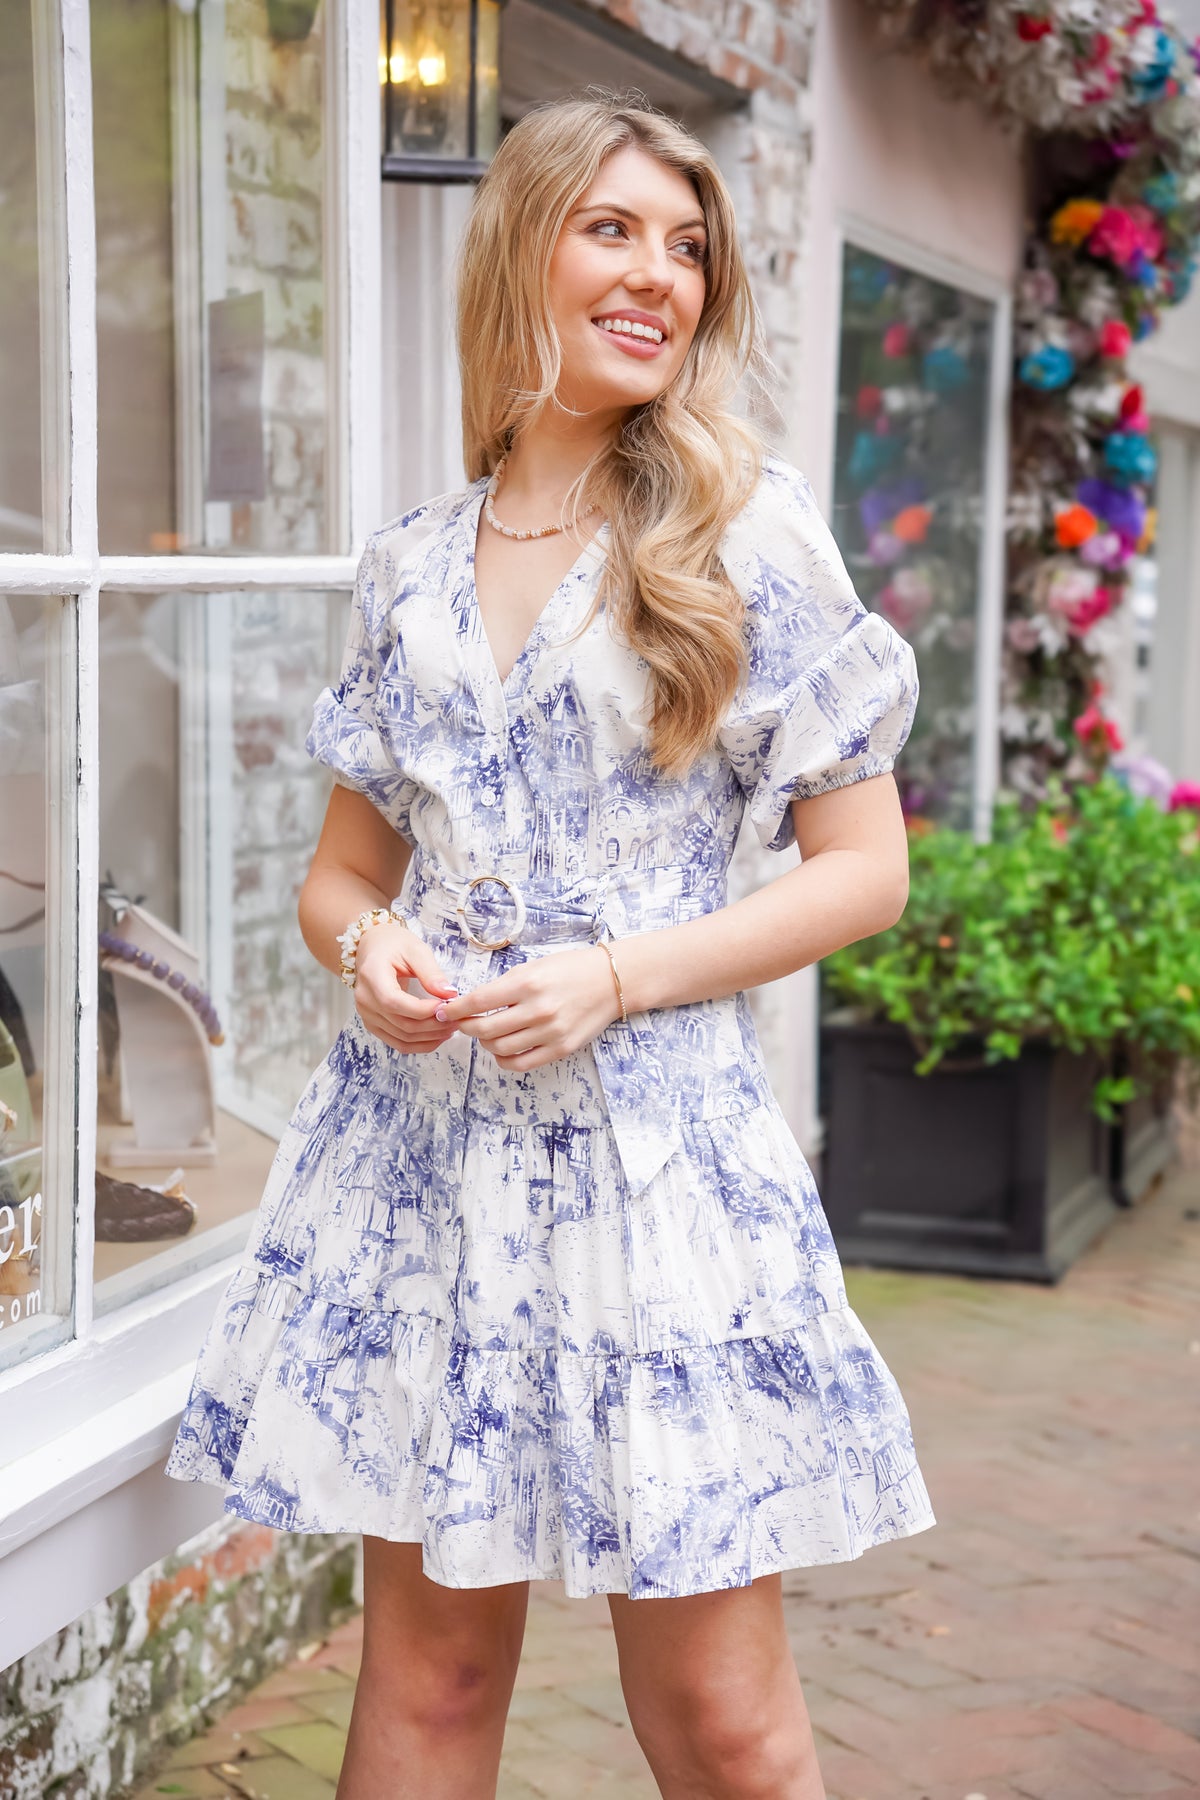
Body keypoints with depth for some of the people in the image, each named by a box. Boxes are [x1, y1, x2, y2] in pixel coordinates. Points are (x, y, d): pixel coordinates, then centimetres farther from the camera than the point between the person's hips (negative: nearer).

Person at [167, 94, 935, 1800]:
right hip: (423, 1138, 3)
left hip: (655, 1139, -3)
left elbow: (863, 869, -1)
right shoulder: (411, 568, 9)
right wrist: (369, 949, -6)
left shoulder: (750, 531, -1)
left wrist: (618, 977, -13)